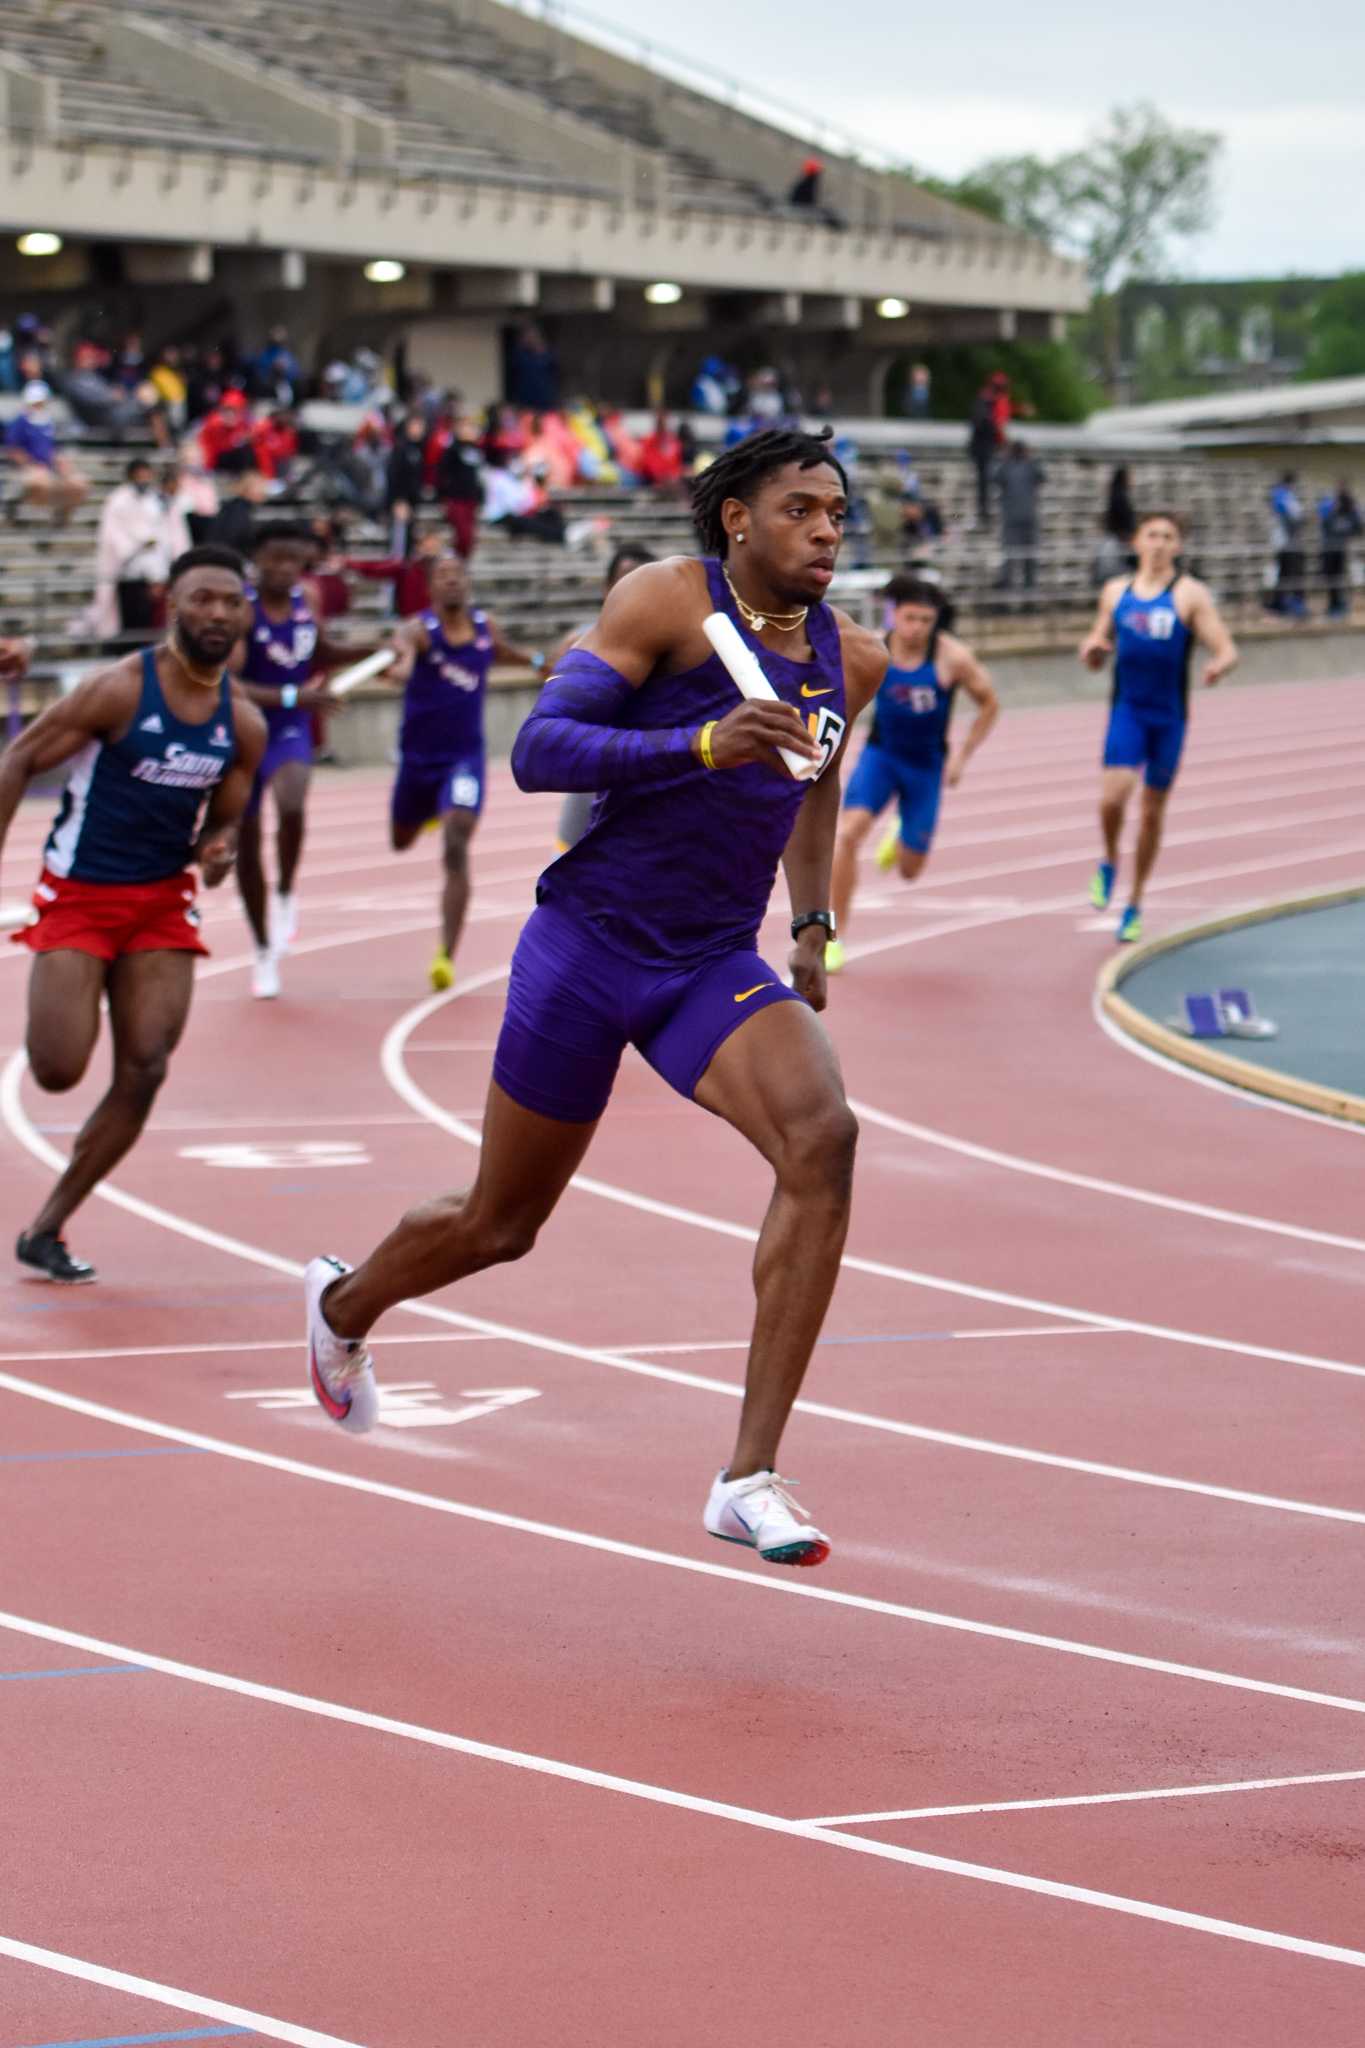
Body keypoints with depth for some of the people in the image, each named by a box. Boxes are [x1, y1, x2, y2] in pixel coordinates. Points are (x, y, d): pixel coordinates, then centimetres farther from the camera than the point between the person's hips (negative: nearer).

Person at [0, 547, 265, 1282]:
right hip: (79, 895, -5)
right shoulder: (117, 690, -15)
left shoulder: (243, 724, 0)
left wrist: (217, 851, -11)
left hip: (163, 903, 5)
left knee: (143, 1074, -5)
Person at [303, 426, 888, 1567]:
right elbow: (538, 752, -19)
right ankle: (344, 1308, 47)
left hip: (718, 965, 4)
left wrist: (812, 926, 24)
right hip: (591, 947, -4)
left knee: (822, 1138, -25)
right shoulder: (667, 602, -11)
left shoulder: (851, 661, 7)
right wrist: (702, 744, -31)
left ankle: (751, 1479, -24)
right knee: (503, 1223, 10)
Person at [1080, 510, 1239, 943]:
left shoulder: (1190, 595, -3)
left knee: (1153, 810, 9)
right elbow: (1097, 650, 15)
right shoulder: (1116, 591, 7)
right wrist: (1092, 651, -10)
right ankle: (1109, 863, 12)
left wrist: (1219, 665, -31)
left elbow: (1226, 649, -7)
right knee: (1113, 796, -19)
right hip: (1127, 709, 1)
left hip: (1169, 715, -1)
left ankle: (1134, 905, 24)